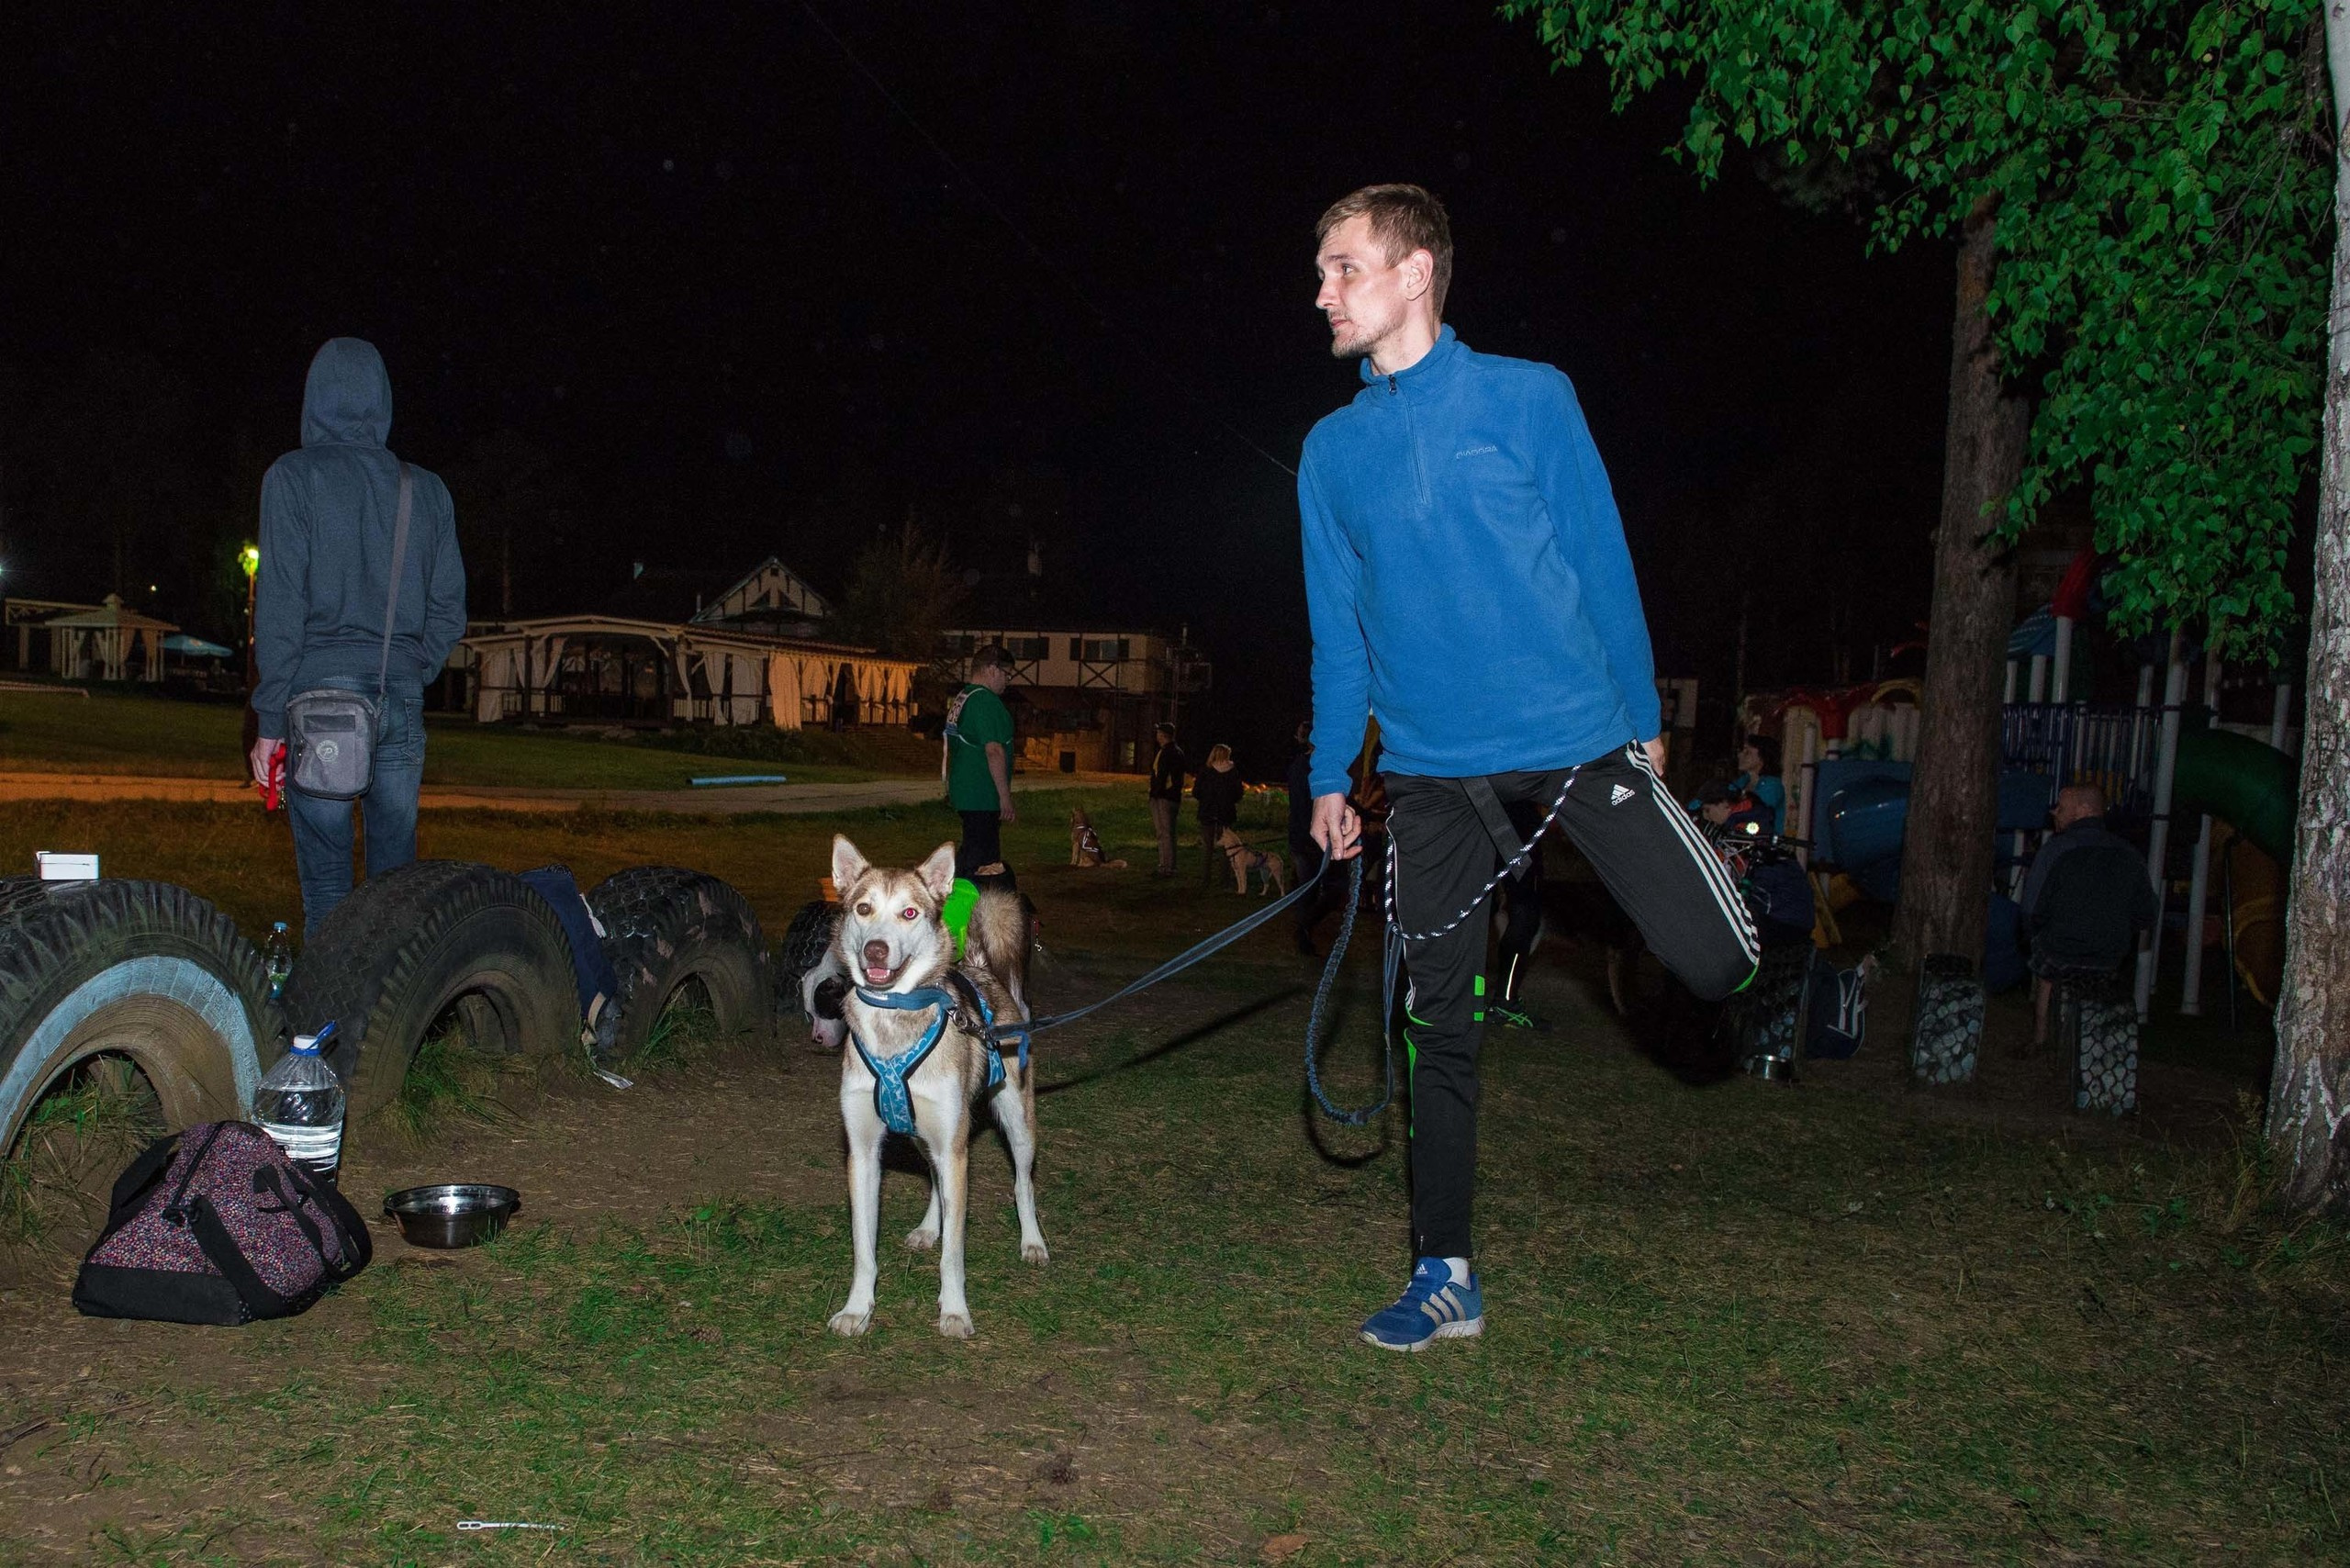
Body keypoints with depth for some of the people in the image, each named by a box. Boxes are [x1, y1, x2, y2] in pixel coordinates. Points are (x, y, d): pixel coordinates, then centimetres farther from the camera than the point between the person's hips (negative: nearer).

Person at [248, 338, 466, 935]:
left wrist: (269, 721, -3)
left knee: (326, 875, -1)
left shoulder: (293, 477, 0)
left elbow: (279, 606, -5)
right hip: (402, 703, 4)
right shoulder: (426, 489, 11)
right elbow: (449, 611, 10)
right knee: (397, 872, 8)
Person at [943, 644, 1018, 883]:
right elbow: (994, 750, -22)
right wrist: (1005, 797, -20)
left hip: (962, 790, 10)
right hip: (983, 797, -10)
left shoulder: (960, 699, 16)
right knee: (979, 857, -7)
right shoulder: (987, 701, -16)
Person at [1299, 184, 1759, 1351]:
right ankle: (1444, 1278, 20)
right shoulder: (1332, 449, 8)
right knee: (1439, 1027, 6)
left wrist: (1642, 717, 4)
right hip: (1432, 771, 2)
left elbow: (1601, 558, 3)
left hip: (1577, 738, -2)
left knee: (1715, 961, -12)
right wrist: (1329, 777, 13)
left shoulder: (1526, 397, -1)